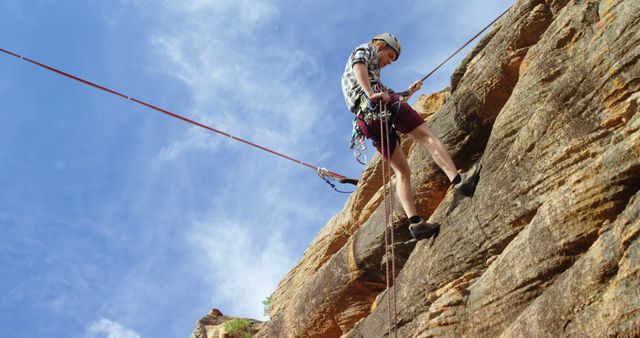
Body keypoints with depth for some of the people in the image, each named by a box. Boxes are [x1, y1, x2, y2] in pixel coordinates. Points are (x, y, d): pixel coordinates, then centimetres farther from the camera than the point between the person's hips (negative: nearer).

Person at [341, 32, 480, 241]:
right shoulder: (364, 50, 21)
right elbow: (359, 67, -5)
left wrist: (409, 93, 38)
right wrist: (371, 94, -20)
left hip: (366, 121, 8)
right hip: (377, 104, -7)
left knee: (402, 171, 0)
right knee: (426, 136, -16)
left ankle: (415, 221, -17)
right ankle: (457, 179, -37)